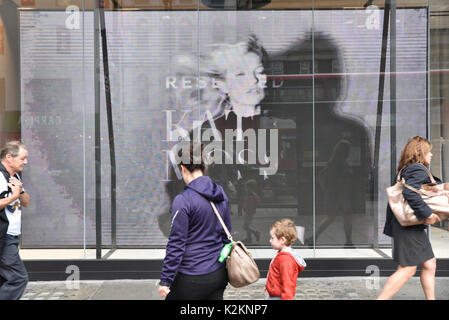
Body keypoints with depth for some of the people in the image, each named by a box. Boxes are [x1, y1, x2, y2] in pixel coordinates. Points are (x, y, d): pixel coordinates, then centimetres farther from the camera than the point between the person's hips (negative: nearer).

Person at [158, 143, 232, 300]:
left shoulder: (183, 200, -16)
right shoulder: (221, 195, 6)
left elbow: (176, 244, -15)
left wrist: (165, 280, -9)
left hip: (192, 279, -6)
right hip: (219, 274, 7)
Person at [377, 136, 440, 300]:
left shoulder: (406, 170, 19)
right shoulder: (418, 170, -14)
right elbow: (409, 192, -28)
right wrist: (427, 214, -25)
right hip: (409, 226, -11)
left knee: (429, 264, 13)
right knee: (407, 269, -9)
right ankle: (380, 298, -7)